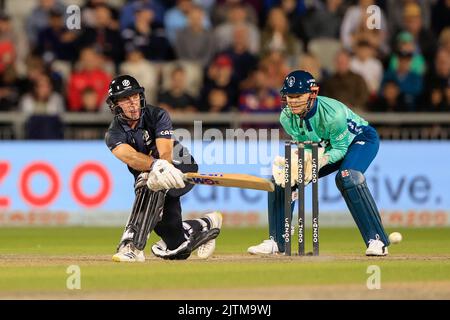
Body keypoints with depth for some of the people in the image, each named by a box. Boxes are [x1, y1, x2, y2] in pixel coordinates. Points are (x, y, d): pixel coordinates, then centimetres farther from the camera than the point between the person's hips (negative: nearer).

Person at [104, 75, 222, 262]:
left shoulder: (157, 116, -17)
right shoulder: (114, 134, -13)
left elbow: (165, 154, -30)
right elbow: (129, 156, -35)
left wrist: (154, 175, -53)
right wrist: (156, 165, -56)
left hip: (183, 169, -4)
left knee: (151, 184, -38)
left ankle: (133, 246, -40)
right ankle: (206, 226, 33)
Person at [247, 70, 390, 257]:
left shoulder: (332, 113, -37)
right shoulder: (287, 117, -19)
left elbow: (340, 149, -26)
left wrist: (321, 161, -44)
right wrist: (294, 162, -29)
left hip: (361, 139, -7)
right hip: (327, 147, 7)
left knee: (347, 177, -37)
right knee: (280, 179, -4)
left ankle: (377, 240, -32)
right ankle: (276, 242, 7)